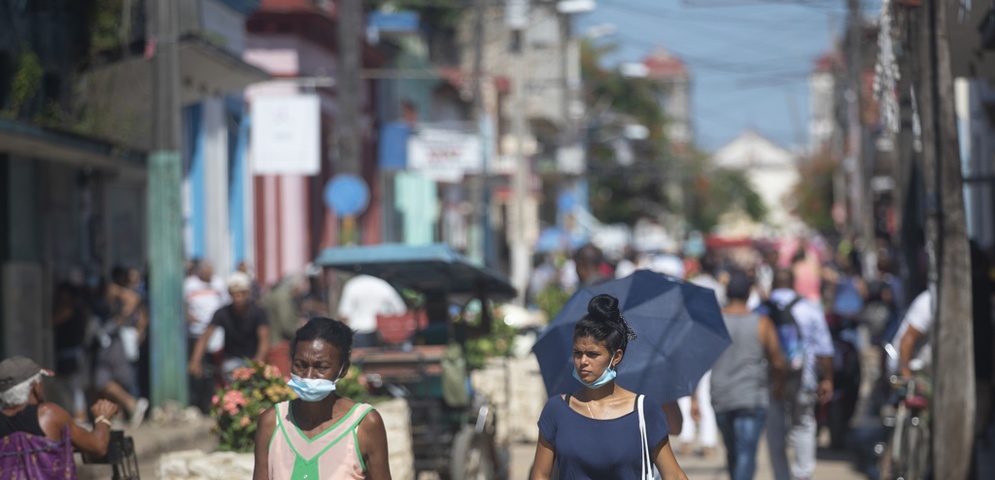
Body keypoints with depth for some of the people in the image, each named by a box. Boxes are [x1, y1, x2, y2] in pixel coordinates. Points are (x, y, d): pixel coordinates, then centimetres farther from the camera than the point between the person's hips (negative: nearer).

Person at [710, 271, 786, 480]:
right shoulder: (762, 323, -5)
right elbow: (777, 362, 1)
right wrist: (779, 385, 21)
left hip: (721, 399, 3)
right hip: (752, 398, -3)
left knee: (732, 453, 20)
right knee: (746, 454, -8)